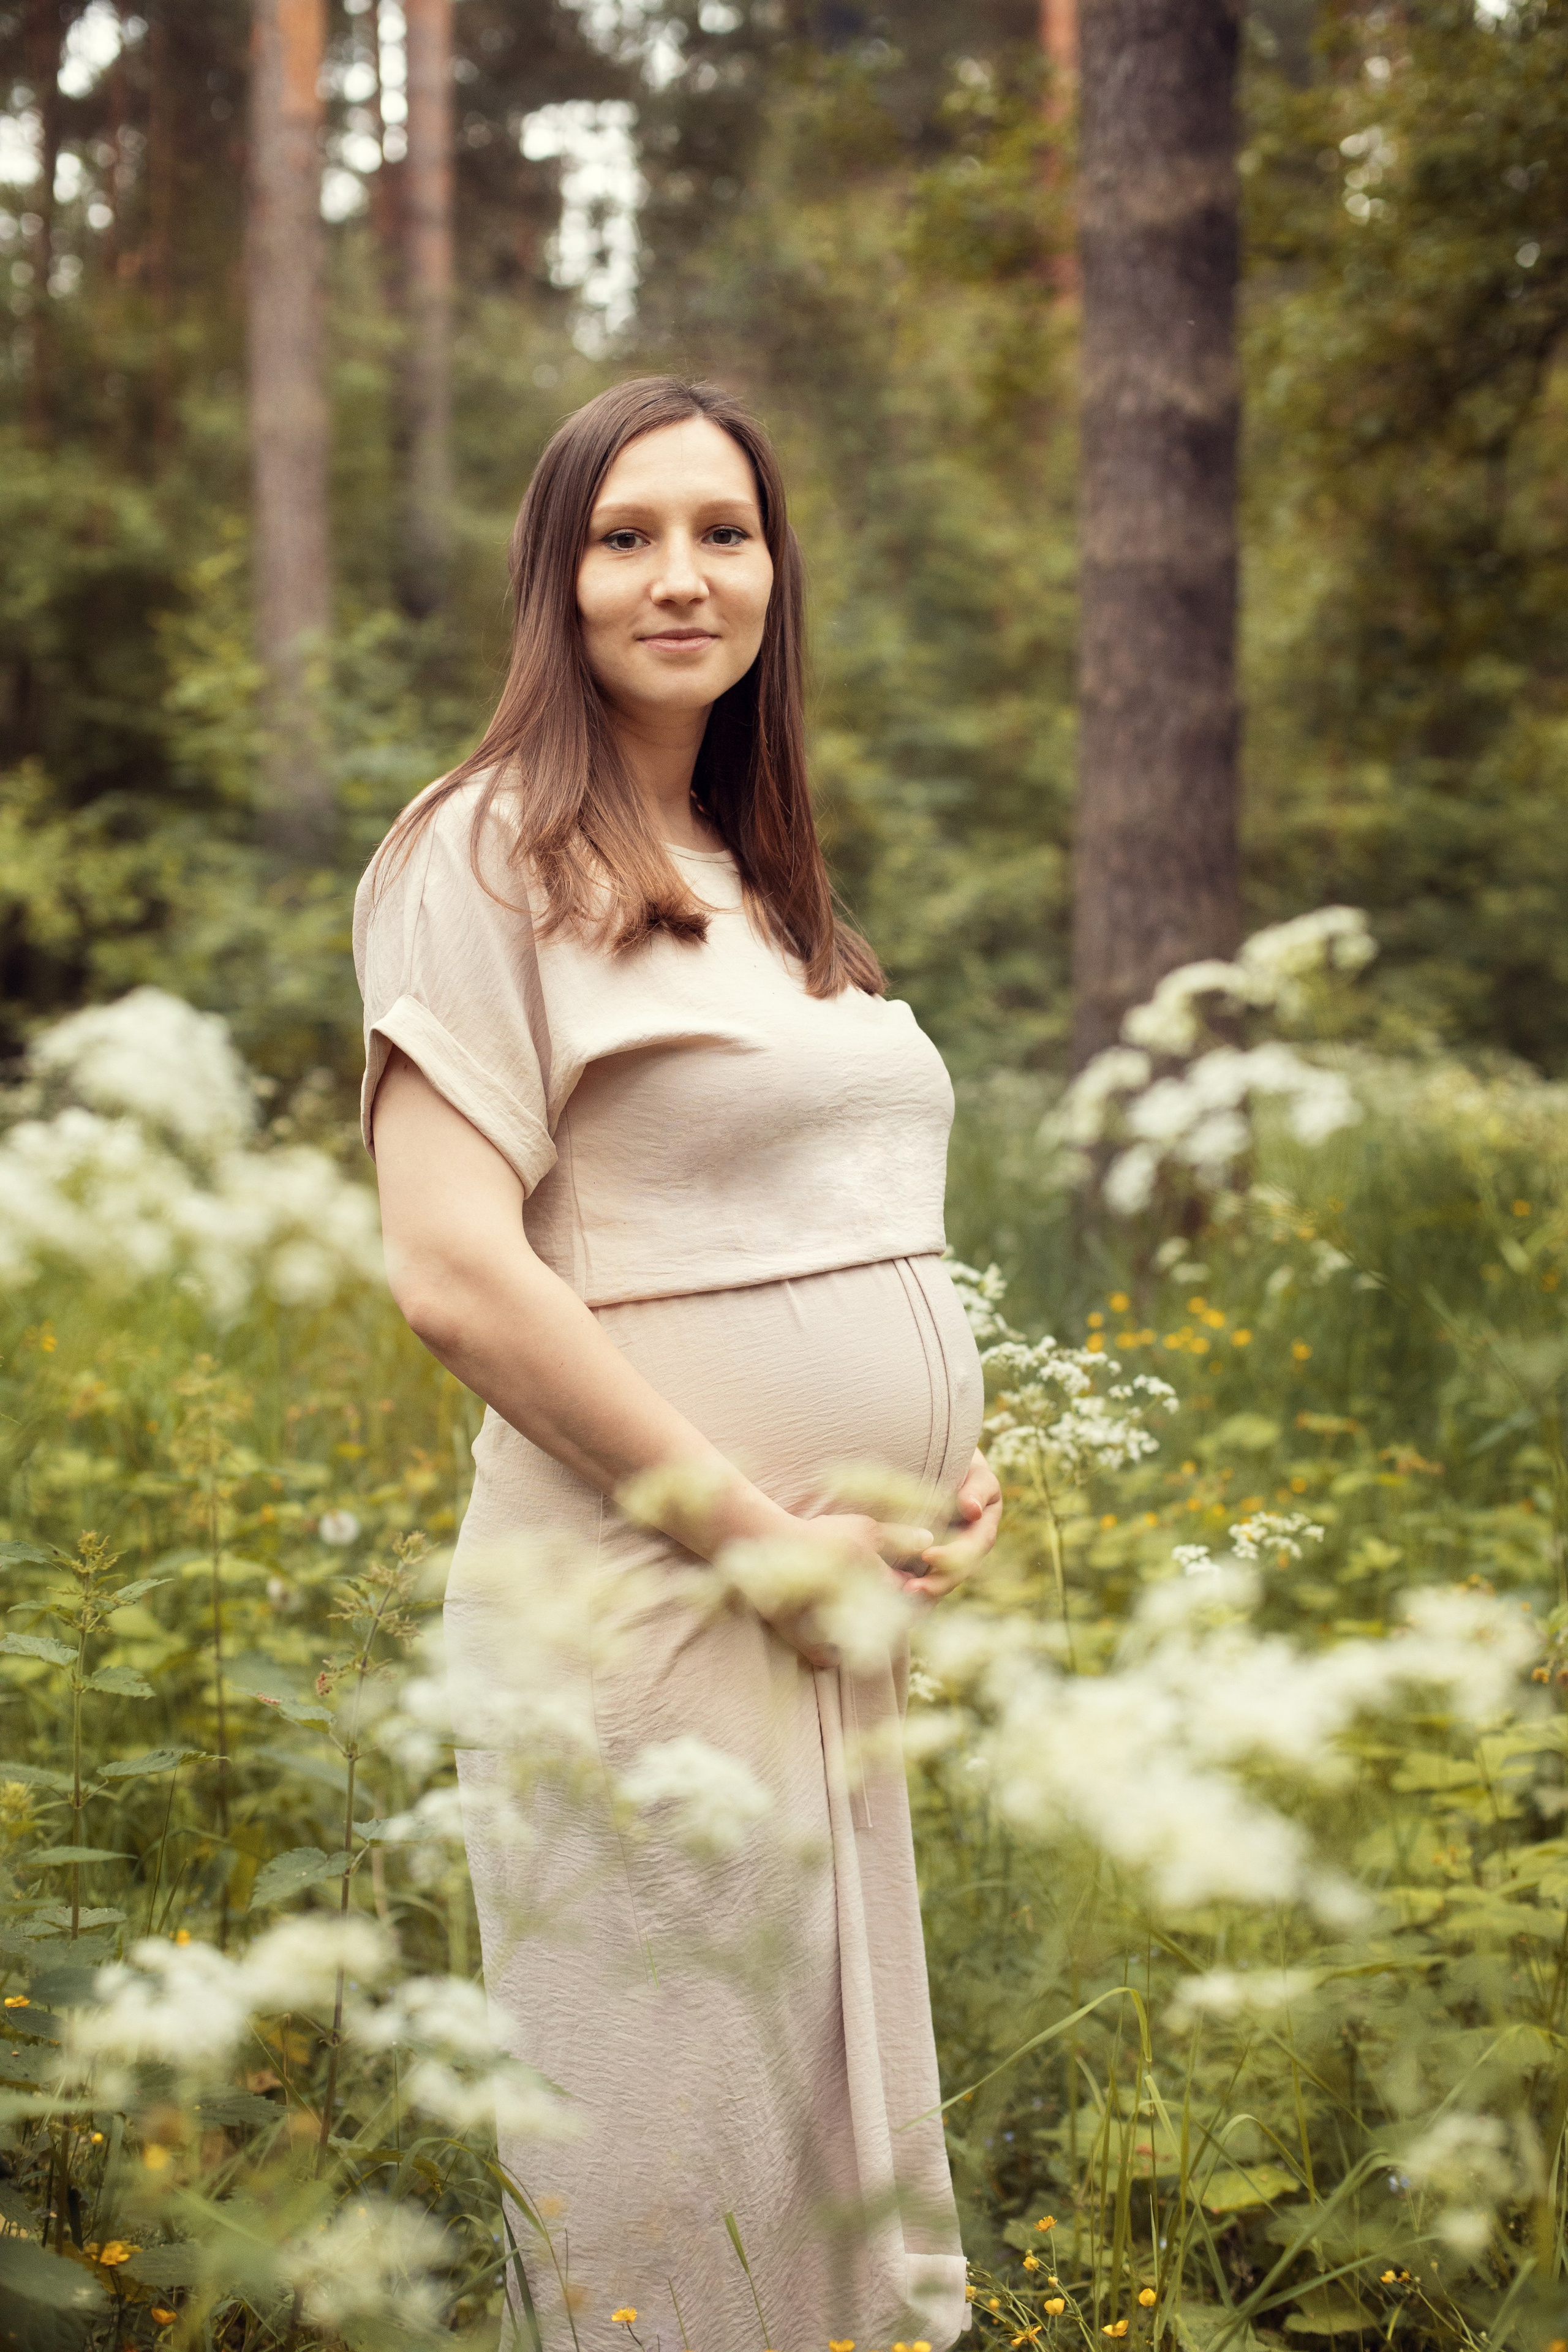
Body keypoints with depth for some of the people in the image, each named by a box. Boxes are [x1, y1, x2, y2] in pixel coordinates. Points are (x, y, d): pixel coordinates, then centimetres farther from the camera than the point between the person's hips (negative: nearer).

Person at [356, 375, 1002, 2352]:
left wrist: (954, 1487, 4)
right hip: (642, 1622, -8)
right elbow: (451, 1273, -17)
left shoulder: (760, 875, 17)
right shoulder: (489, 853, -7)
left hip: (845, 1632, 8)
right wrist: (763, 1539, -16)